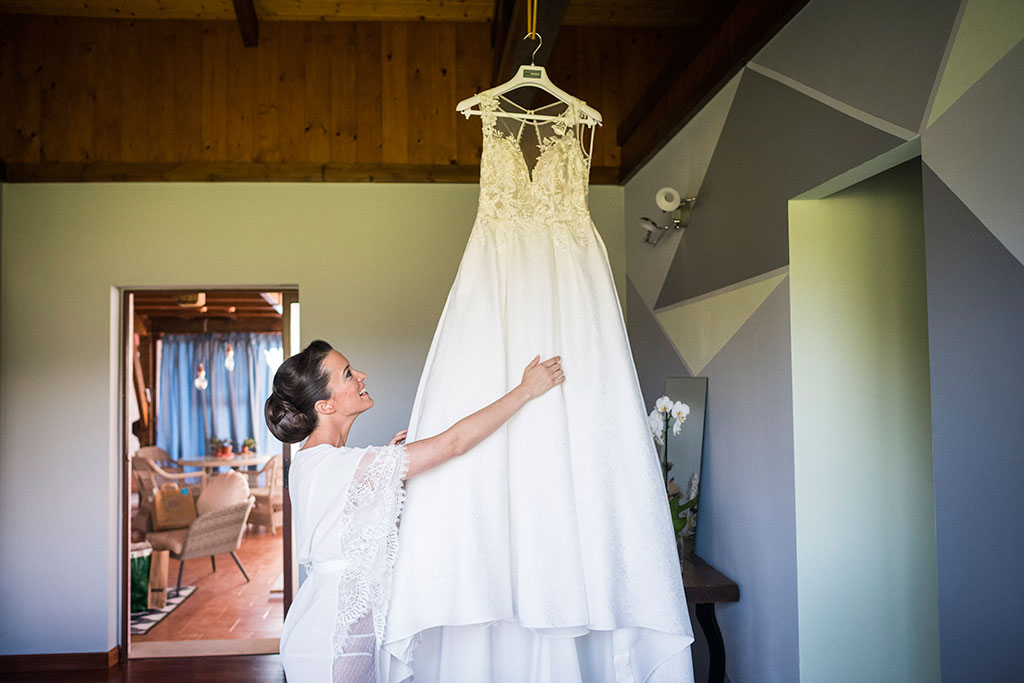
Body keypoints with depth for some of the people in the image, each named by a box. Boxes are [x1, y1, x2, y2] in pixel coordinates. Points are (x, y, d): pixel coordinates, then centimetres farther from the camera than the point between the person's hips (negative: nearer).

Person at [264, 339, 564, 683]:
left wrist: (387, 458, 6)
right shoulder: (338, 465, -25)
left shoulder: (307, 459, 5)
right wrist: (527, 389, -17)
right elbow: (452, 442, -25)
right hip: (338, 631, -9)